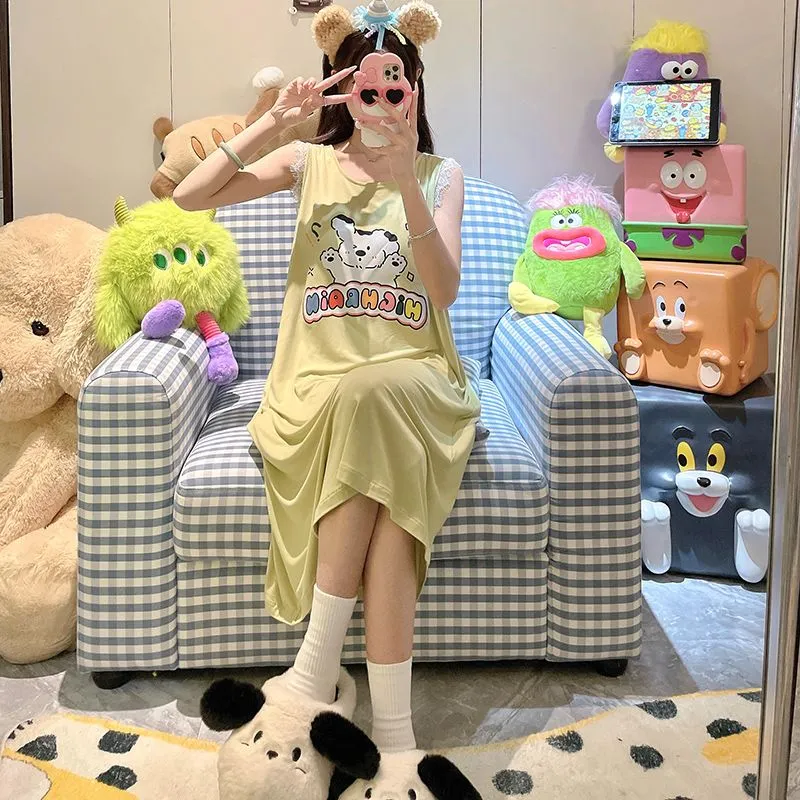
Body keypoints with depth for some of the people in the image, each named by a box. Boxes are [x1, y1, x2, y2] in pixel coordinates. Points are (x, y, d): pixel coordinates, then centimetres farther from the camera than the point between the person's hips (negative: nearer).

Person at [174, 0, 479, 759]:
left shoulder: (441, 173, 10)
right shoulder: (312, 162, 13)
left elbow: (443, 290, -7)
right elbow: (188, 197, 2)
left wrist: (408, 184, -18)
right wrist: (272, 122, -5)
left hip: (413, 381, 0)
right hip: (320, 385, 0)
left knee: (377, 396, -36)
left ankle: (318, 662, -28)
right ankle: (392, 718, -28)